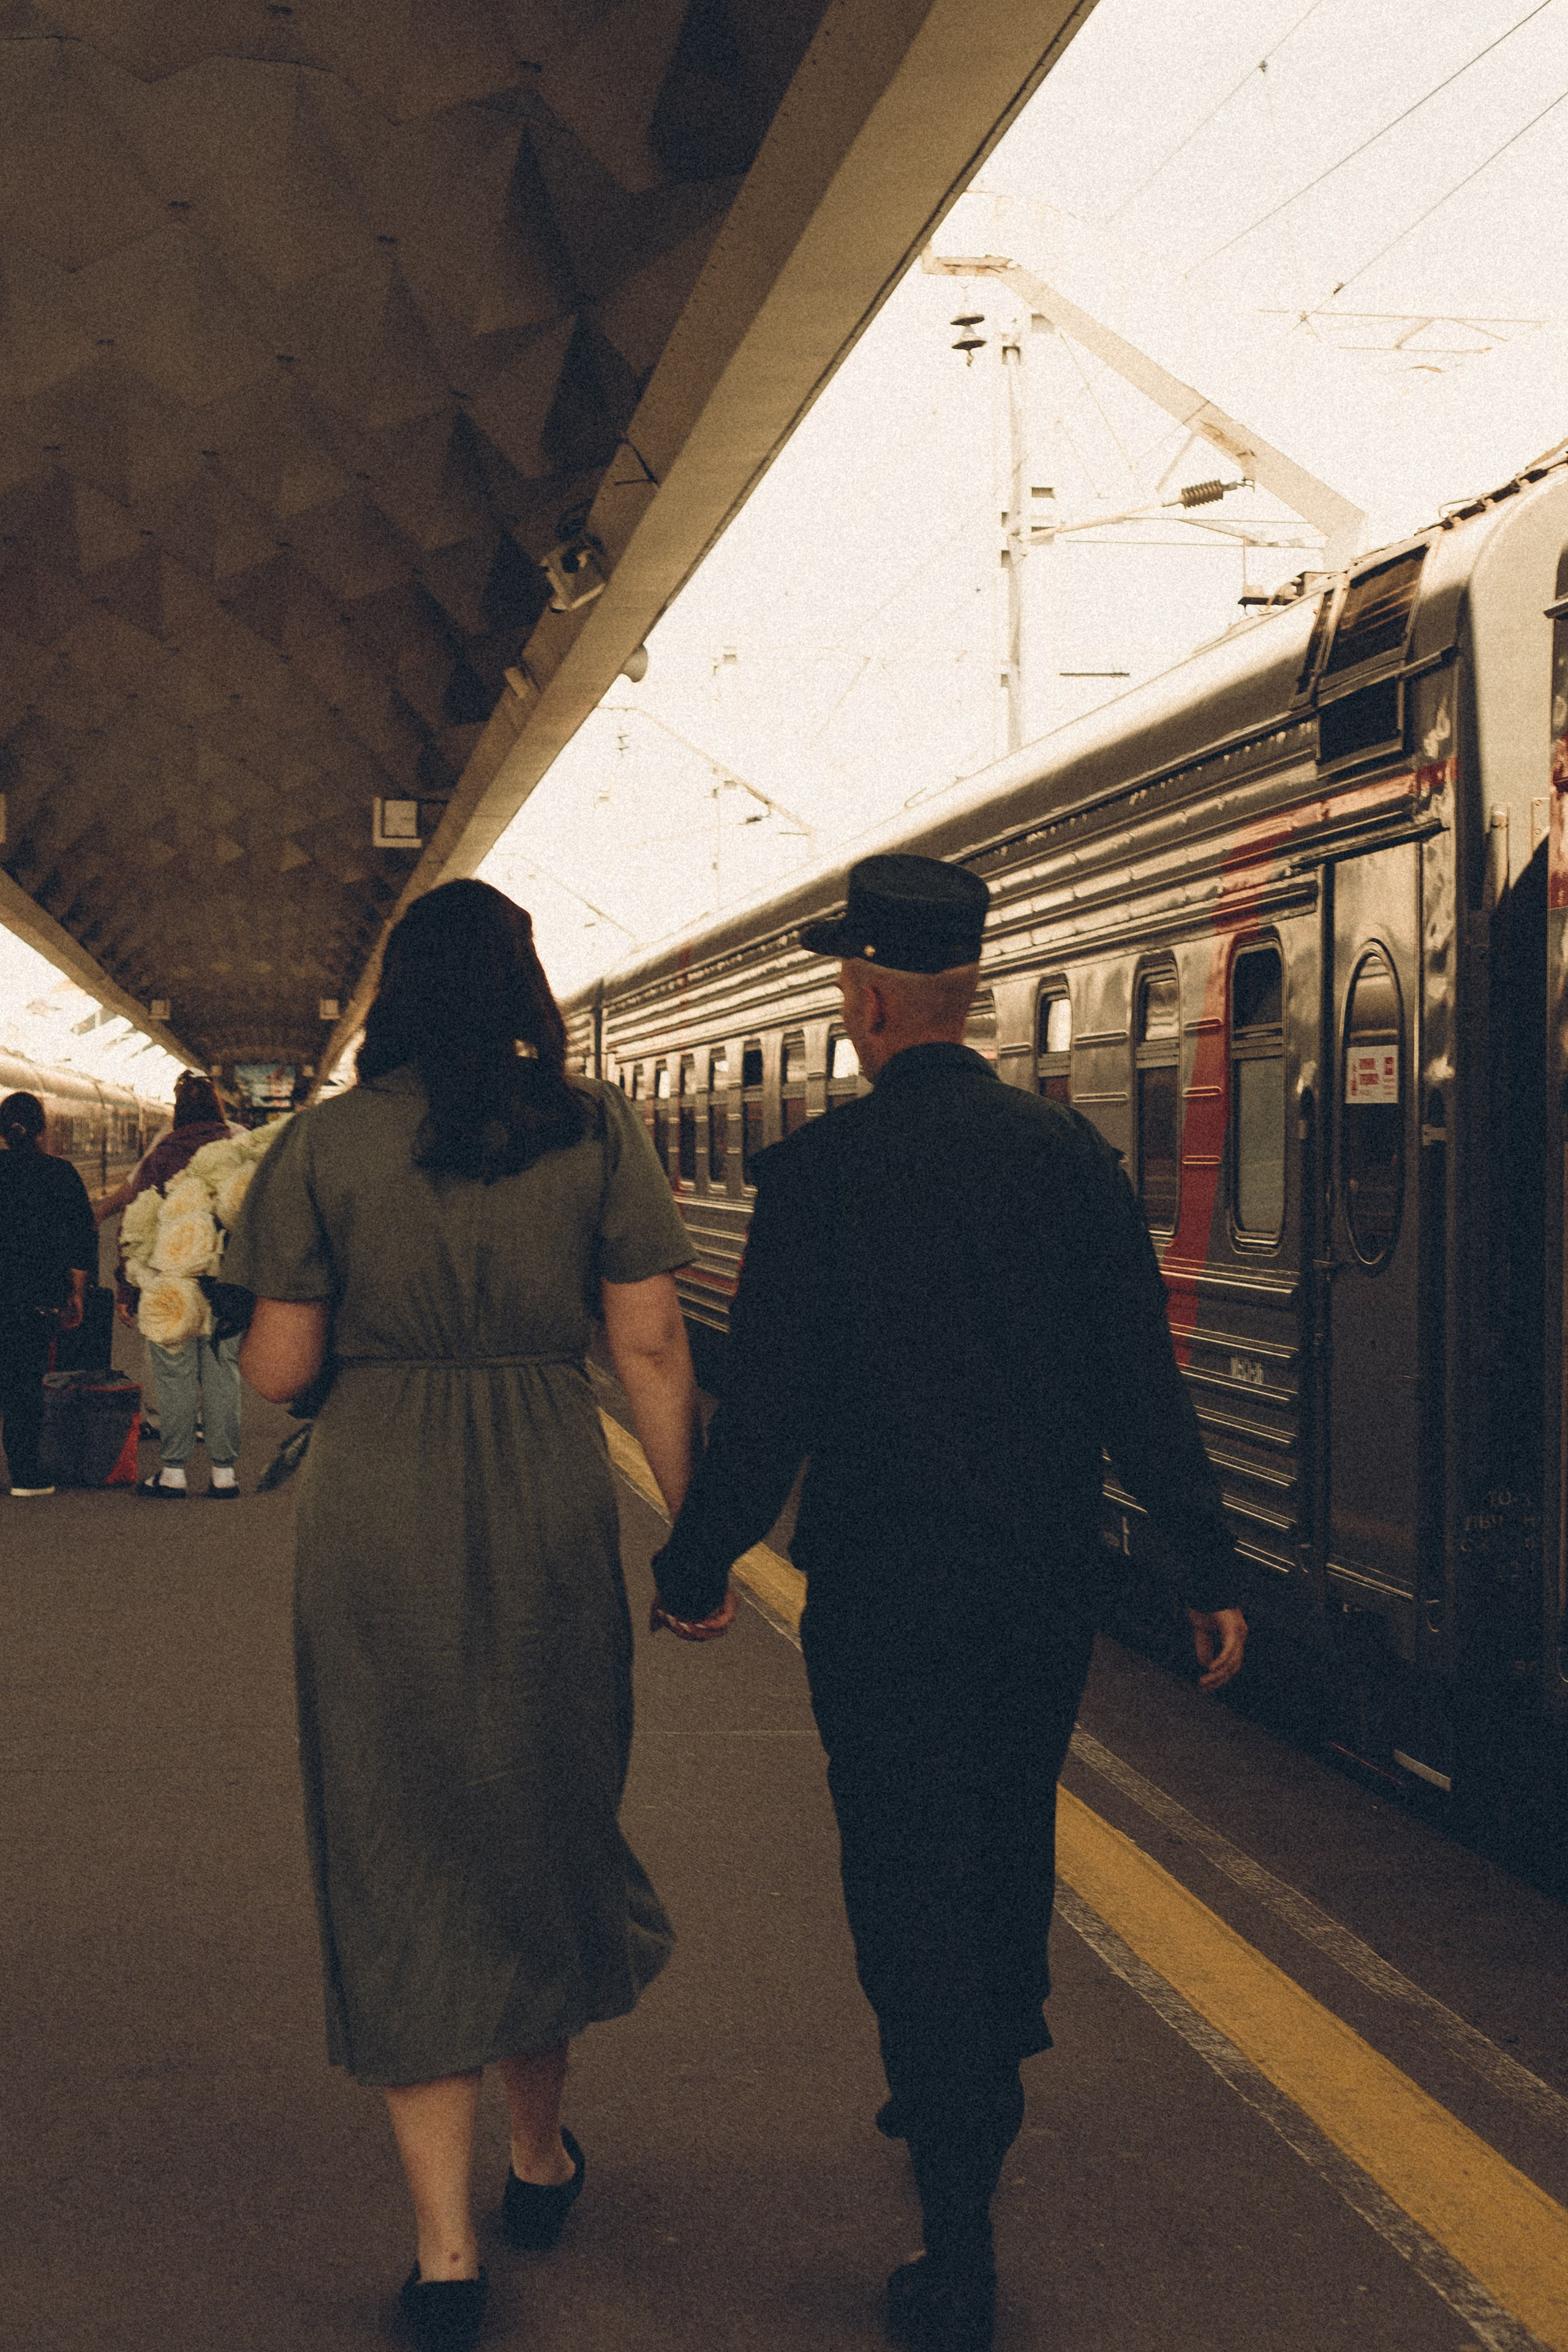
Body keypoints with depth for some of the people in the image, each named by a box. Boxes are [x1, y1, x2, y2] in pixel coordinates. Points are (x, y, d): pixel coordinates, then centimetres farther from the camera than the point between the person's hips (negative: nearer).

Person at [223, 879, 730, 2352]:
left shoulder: (327, 1141, -2)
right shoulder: (595, 1130, 0)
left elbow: (277, 1370, -3)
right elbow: (649, 1349, -3)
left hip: (374, 1508, -1)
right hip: (546, 1501, 1)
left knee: (403, 1848, 7)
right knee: (542, 1821, 20)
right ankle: (540, 2154, 37)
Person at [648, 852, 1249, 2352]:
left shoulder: (819, 1170, -12)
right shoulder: (1067, 1150, -1)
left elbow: (766, 1400, -12)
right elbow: (1141, 1375, -1)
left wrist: (697, 1566, 1)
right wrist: (1206, 1564, 5)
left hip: (886, 1593, -5)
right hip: (1047, 1581, 5)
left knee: (911, 1886, 2)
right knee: (1008, 1849, 23)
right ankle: (981, 2100, 45)